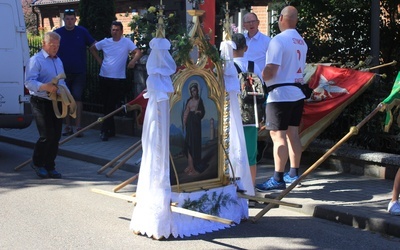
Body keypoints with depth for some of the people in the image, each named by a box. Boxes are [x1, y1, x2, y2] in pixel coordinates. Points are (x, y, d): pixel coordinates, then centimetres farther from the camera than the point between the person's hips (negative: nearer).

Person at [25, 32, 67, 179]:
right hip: (41, 102, -7)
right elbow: (29, 82, -18)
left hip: (57, 103, 7)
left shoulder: (58, 61, 19)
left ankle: (50, 167, 16)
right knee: (47, 136, -9)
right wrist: (45, 87, -33)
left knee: (56, 136, 5)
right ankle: (37, 163, 12)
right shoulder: (36, 60, -7)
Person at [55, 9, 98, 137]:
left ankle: (78, 126, 0)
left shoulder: (82, 32, 0)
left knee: (77, 98, -4)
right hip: (63, 73, 2)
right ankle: (68, 126, 15)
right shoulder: (58, 33, 1)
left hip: (79, 72, -1)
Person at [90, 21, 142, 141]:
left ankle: (105, 130, -3)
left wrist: (133, 61, -28)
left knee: (111, 105, -7)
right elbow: (92, 48, 21)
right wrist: (98, 59, 10)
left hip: (118, 79, -4)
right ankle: (111, 129, 22)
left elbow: (138, 52, -10)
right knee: (106, 105, 10)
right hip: (104, 77, 4)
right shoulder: (105, 42, 7)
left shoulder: (126, 42, -3)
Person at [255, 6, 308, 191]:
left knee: (278, 135, -8)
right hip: (297, 92, 8)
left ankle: (278, 179, -10)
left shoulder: (279, 40, -14)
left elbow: (271, 70, -20)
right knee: (293, 133, 13)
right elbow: (299, 67, 14)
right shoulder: (302, 42, 12)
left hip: (280, 94, -8)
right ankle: (293, 174, 19)